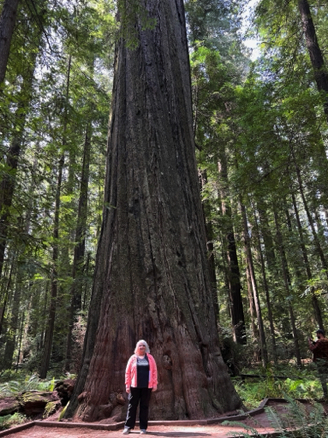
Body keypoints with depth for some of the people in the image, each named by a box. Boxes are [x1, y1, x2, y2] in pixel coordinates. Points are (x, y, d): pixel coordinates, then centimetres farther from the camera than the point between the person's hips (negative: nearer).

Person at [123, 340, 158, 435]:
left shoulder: (150, 358, 6)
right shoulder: (133, 358, 3)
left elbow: (154, 371, 5)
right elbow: (128, 372, 3)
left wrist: (155, 384, -1)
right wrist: (127, 385, -1)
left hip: (147, 387, 1)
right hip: (135, 386, 0)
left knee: (144, 406, 6)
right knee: (132, 406, 4)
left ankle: (143, 427, 16)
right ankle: (128, 426, 13)